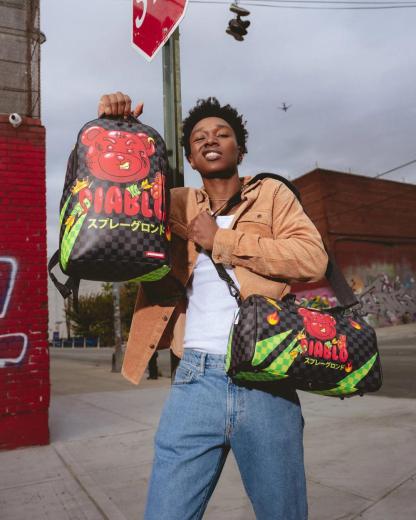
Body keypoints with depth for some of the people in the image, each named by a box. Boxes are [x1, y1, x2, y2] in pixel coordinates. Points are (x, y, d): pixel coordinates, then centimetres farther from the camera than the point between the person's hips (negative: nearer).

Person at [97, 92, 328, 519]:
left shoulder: (271, 194, 8)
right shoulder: (176, 205, 13)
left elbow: (313, 258, -7)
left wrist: (220, 240, -7)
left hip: (266, 380, -1)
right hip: (196, 379, 1)